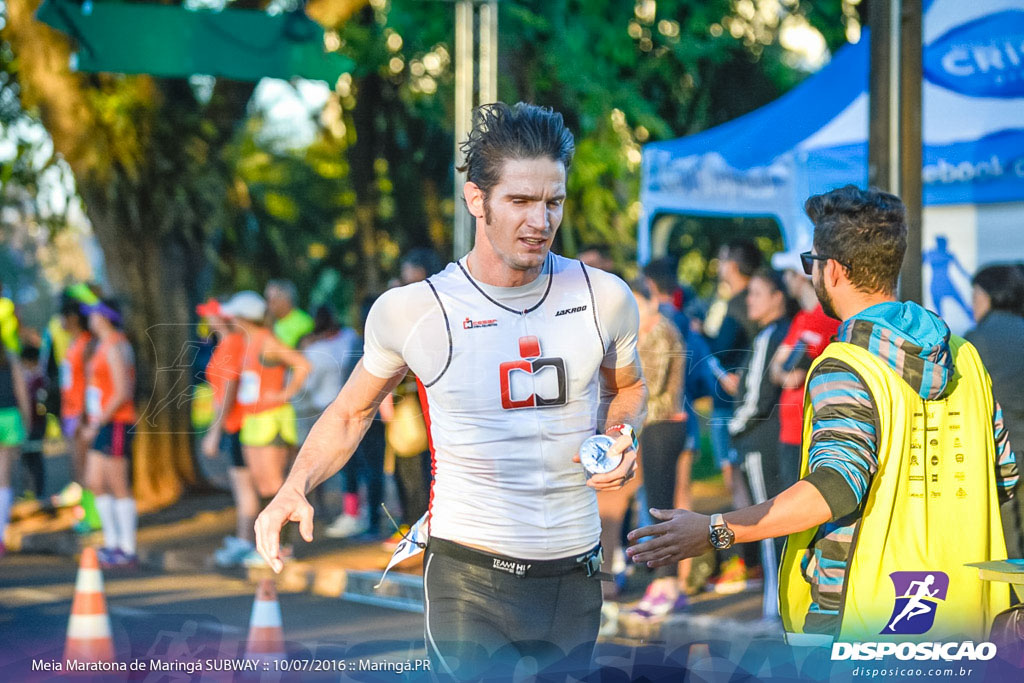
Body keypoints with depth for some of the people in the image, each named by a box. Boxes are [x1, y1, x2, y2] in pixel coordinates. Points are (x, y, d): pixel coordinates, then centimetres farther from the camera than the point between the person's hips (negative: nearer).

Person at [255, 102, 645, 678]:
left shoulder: (604, 298, -1)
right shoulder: (413, 312, -8)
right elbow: (352, 413, 8)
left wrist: (621, 435, -2)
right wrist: (296, 488, -8)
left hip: (575, 573, 4)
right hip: (470, 578, -3)